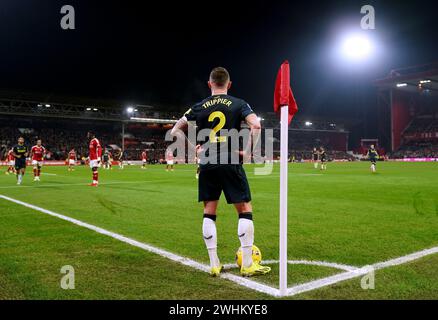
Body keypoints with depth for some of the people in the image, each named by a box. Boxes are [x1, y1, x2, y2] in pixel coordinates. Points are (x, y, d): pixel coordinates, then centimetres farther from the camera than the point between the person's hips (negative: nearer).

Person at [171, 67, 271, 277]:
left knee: (209, 213, 10)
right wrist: (248, 151, -4)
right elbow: (256, 125, -13)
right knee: (245, 210, 5)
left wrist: (193, 149, 9)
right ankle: (248, 265, 5)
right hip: (231, 163, -3)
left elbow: (176, 131, 9)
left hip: (208, 164, 3)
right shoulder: (239, 104, 2)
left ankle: (214, 264, 12)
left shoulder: (199, 107, 9)